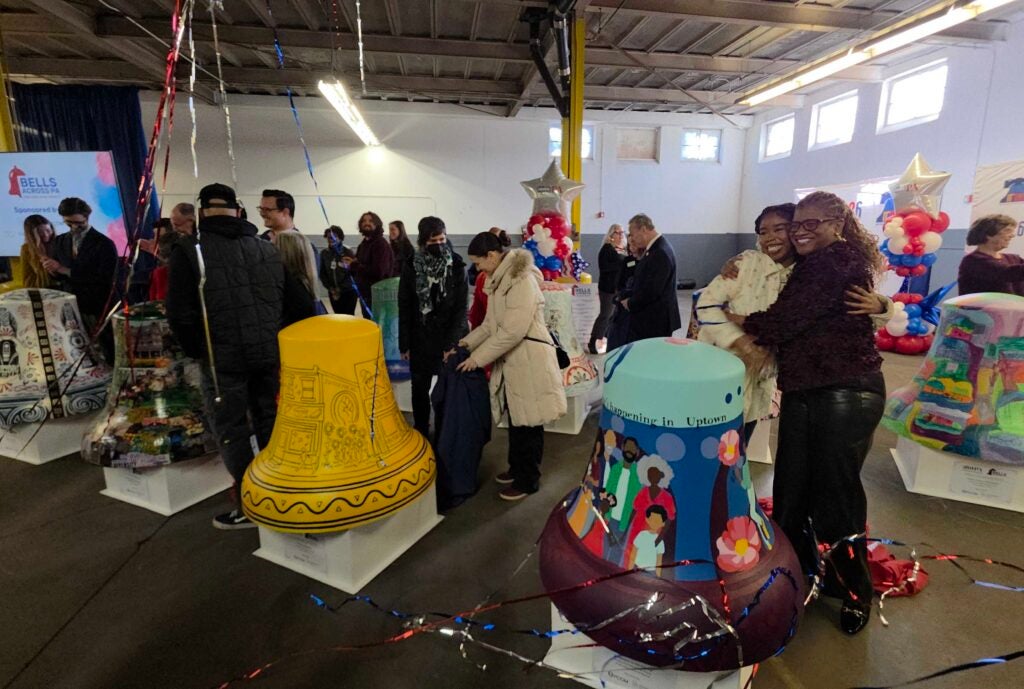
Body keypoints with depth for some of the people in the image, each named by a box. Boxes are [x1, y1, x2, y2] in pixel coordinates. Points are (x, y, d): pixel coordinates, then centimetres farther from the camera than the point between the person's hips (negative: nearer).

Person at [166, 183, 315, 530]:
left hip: (224, 359, -4)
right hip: (270, 355, 4)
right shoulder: (269, 249, 7)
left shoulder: (189, 252, -6)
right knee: (270, 425, 16)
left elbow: (181, 315, -12)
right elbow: (300, 307, 5)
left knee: (232, 431, 9)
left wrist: (199, 352, 3)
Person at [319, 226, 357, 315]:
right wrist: (330, 287, -3)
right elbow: (322, 273, 8)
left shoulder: (348, 252, -10)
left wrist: (340, 288, -12)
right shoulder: (324, 253, 2)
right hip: (333, 292, 4)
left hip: (349, 291, -4)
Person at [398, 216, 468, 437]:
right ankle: (421, 433, 28)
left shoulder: (457, 264, -6)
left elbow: (461, 307, -7)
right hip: (421, 338, 1)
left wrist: (452, 342, -14)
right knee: (420, 388, 10)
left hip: (450, 337, -1)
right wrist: (404, 343, -1)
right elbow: (404, 307, 1)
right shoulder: (411, 265, -3)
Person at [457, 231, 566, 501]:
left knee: (528, 424, 3)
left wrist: (479, 357, -18)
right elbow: (491, 323, 17)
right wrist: (468, 342, 4)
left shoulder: (521, 279, -18)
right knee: (515, 419, 19)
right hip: (511, 361, 9)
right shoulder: (498, 281, 13)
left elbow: (513, 331, -24)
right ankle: (517, 468, 36)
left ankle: (528, 480, 19)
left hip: (529, 359, -9)